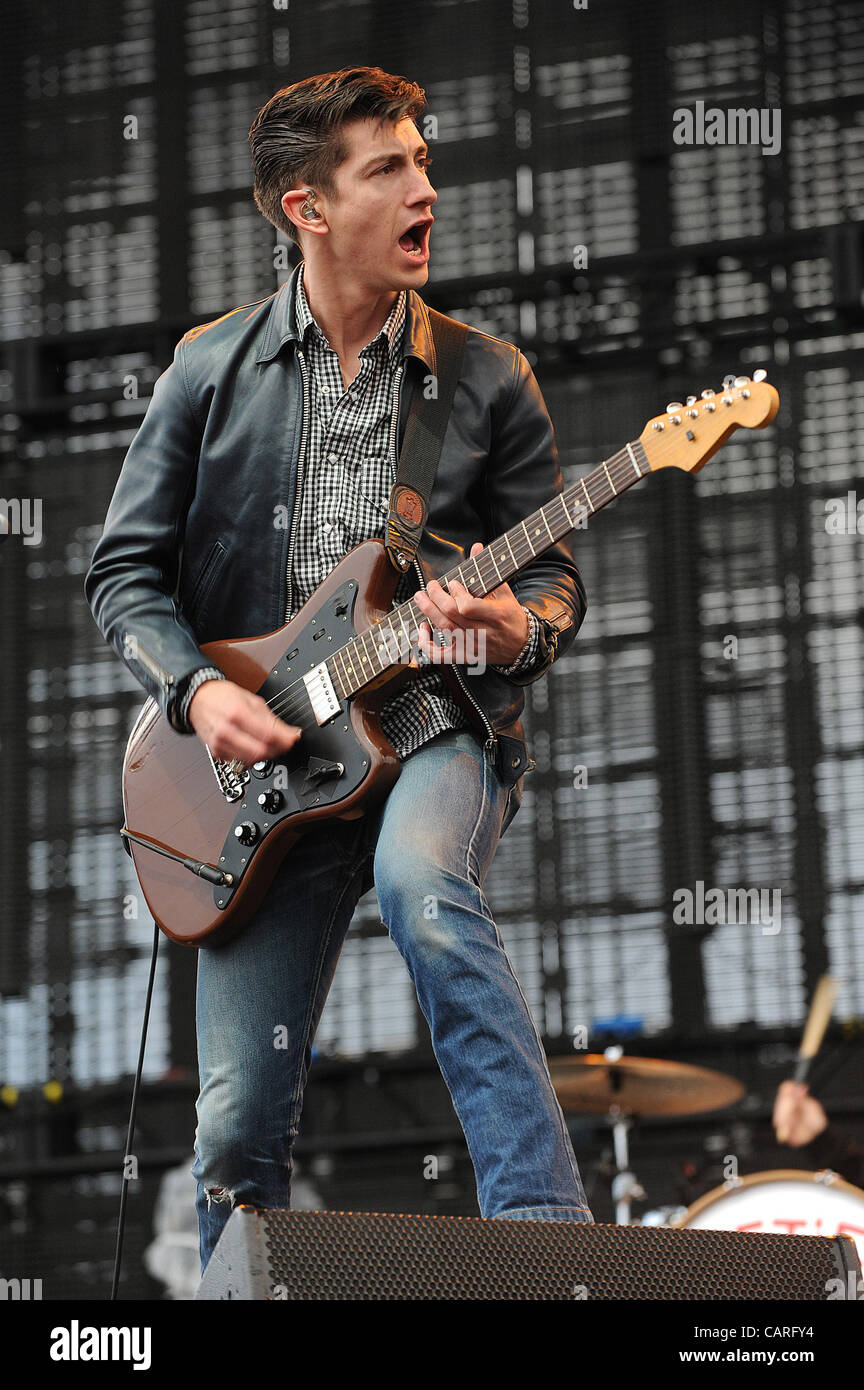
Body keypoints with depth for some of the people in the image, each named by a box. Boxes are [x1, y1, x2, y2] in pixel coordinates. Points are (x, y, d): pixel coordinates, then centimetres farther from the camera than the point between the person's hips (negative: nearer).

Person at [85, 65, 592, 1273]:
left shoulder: (486, 377, 6)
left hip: (443, 727, -1)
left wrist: (516, 629, -14)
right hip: (269, 757, 2)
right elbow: (123, 570, 7)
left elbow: (557, 573, 9)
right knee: (241, 1118, -1)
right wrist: (197, 691, -9)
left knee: (419, 878, -37)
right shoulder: (211, 370, 5)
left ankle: (547, 1234, -36)